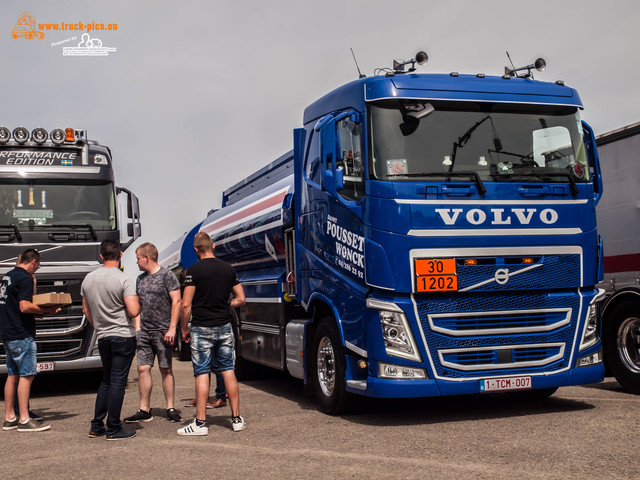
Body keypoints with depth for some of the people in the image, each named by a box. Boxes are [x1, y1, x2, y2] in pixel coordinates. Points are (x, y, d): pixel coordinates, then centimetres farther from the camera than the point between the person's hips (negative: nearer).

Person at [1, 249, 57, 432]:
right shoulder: (25, 278, -14)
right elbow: (24, 306, -23)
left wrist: (38, 311, 18)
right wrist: (46, 310, -12)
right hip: (21, 334, -10)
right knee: (26, 375, -6)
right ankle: (24, 420, -4)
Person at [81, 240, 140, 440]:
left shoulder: (88, 279, 6)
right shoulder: (123, 279, -14)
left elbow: (86, 310, 17)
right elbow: (133, 311, -21)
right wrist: (137, 303, 2)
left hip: (102, 337, 6)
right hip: (123, 336, -6)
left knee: (106, 381, 18)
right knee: (118, 382, -1)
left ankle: (96, 426, 20)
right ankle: (113, 429, 3)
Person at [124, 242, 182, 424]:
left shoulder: (167, 276, -5)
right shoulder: (140, 279, 16)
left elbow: (176, 302, -9)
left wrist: (172, 329, -15)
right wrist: (137, 327, 10)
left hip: (162, 331, -6)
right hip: (144, 332, 6)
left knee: (166, 369, 0)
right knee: (143, 368, 1)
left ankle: (170, 408, 9)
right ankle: (144, 410, 7)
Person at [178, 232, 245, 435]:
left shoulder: (194, 270, -10)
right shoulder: (228, 269, 5)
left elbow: (186, 305, -13)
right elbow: (240, 299, 9)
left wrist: (183, 329, -1)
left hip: (202, 328, -4)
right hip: (224, 327, 4)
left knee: (202, 374, -1)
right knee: (228, 371, 10)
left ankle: (200, 422, 2)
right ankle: (237, 418, 13)